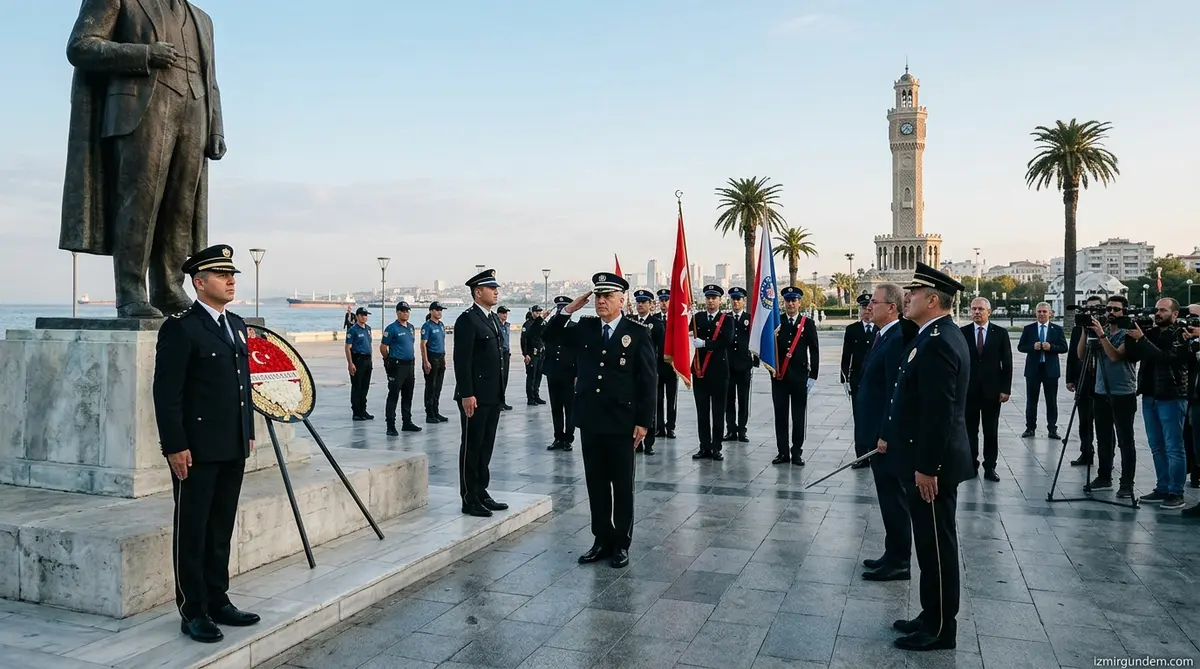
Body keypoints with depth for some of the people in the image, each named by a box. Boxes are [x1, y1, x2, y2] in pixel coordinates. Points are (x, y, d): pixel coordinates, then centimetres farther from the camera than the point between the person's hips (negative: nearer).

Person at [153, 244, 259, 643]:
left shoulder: (237, 325, 13)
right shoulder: (180, 328, -10)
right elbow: (166, 393, -14)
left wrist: (249, 432, 15)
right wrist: (175, 446, -17)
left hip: (233, 448, 8)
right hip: (196, 449, -7)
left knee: (222, 529, 15)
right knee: (192, 531, 4)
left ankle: (218, 601, 26)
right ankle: (193, 612, 14)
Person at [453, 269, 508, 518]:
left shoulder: (494, 319, 15)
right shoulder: (467, 320, -12)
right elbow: (462, 361, -17)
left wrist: (500, 391, 16)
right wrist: (467, 394, -21)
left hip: (493, 396, 8)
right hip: (475, 396, -8)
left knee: (486, 447, 14)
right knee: (472, 447, 1)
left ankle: (481, 494, 23)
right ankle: (469, 499, 9)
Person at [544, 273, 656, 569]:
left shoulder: (638, 334, -6)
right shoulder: (585, 328, 7)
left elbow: (648, 380, -7)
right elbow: (551, 336, 11)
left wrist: (643, 422, -10)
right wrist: (569, 309, -2)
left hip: (621, 422, -4)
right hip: (590, 420, 4)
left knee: (622, 486, 7)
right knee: (596, 483, 12)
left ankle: (621, 543, 19)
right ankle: (602, 539, 24)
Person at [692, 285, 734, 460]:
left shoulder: (726, 320, 0)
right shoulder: (697, 318, 9)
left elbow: (726, 341, -14)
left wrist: (704, 344, -18)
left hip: (719, 371, -2)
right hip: (700, 370, 3)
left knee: (718, 411, 4)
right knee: (702, 411, 6)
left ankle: (716, 448, 10)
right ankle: (705, 447, 12)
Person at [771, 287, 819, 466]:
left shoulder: (808, 324, 2)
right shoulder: (775, 322, 4)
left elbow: (814, 352, 2)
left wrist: (812, 376, -3)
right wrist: (772, 336, -19)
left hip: (800, 376, -1)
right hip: (779, 376, 1)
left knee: (798, 416, 5)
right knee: (780, 415, 5)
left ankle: (797, 452, 14)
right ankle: (783, 452, 12)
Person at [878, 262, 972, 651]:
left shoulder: (937, 343, -21)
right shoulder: (937, 336, 11)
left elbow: (939, 413, -25)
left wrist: (927, 467, -22)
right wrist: (891, 437, 21)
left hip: (933, 463, -10)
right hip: (928, 458, 10)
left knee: (937, 545, 2)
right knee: (930, 543, 17)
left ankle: (940, 629, 15)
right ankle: (932, 617, 29)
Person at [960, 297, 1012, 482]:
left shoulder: (1001, 333, 1)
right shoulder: (962, 332, 0)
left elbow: (1007, 363, 1)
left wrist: (1006, 389, -4)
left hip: (992, 390, 0)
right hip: (968, 389, 0)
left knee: (991, 431, 6)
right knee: (970, 430, 7)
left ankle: (990, 467, 14)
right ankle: (971, 465, 15)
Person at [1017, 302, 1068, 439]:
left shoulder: (1057, 329, 4)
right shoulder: (1028, 329, 5)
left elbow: (1064, 348, 0)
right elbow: (1020, 347, 1)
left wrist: (1051, 347, -17)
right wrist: (1033, 346, -16)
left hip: (1051, 369, 0)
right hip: (1033, 368, 0)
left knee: (1052, 401, 4)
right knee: (1031, 400, 6)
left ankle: (1052, 429, 11)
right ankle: (1030, 428, 12)